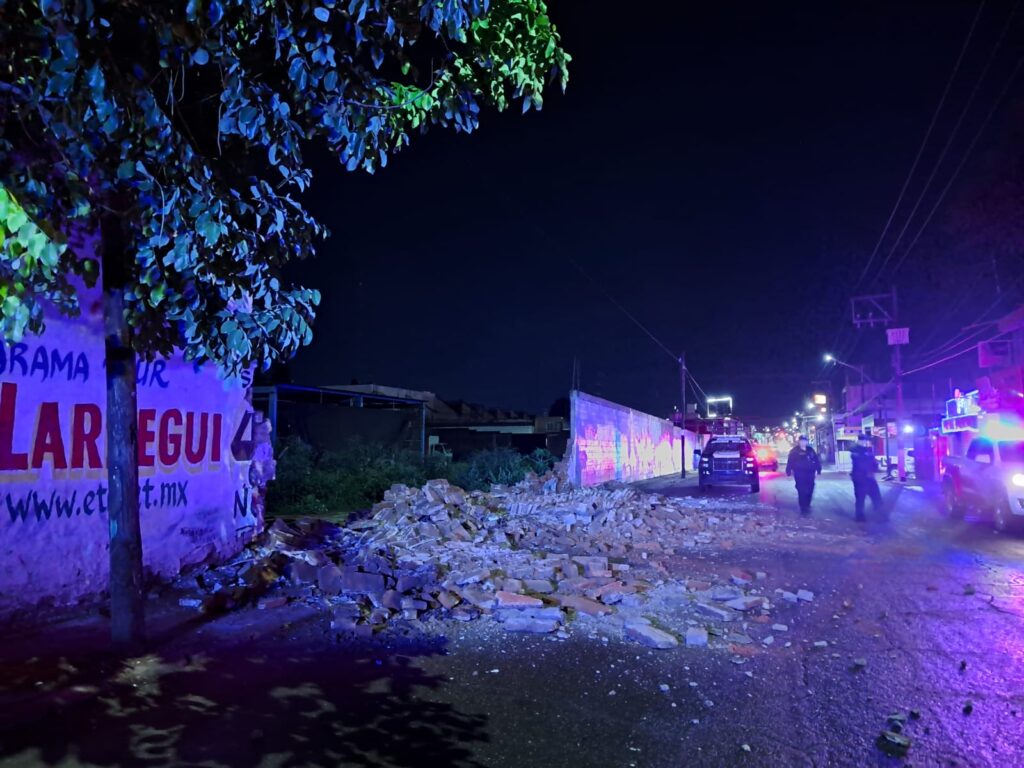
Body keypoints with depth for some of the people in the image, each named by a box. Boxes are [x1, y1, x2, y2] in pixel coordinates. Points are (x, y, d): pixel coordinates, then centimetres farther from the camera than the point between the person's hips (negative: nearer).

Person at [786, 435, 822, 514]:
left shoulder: (810, 450, 11)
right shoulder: (794, 451, -1)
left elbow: (817, 460, 15)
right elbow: (790, 462, -4)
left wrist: (818, 470, 10)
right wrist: (788, 472, -9)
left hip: (810, 474, 5)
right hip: (800, 474, -5)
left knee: (809, 491, 8)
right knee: (802, 491, -7)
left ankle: (807, 506, 24)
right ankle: (803, 508, -3)